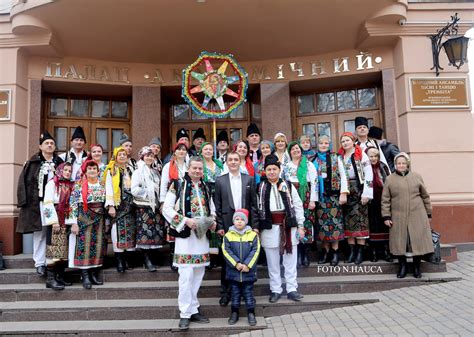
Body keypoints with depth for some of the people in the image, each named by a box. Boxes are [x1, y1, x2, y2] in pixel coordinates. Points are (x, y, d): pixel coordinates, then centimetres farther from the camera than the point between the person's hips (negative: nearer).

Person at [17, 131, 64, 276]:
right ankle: (40, 263, 9)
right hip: (37, 202, -1)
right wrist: (24, 201, -7)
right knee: (39, 232, 3)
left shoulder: (59, 163, 9)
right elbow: (24, 182, 1)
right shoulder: (33, 163, 3)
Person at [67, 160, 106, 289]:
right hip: (84, 218, -4)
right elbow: (73, 203, -6)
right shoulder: (79, 184, -2)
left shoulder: (102, 185, 10)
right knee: (84, 245, -6)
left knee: (98, 245, 4)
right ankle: (85, 277, -2)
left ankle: (94, 274, 12)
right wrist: (74, 222, -12)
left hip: (99, 218, 4)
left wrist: (106, 222, 11)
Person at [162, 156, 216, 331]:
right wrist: (184, 220, -18)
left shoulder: (206, 187, 12)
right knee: (186, 276, -5)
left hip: (203, 235, 6)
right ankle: (185, 314, 7)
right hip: (185, 234, -6)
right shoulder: (178, 185, -5)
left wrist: (213, 222, 0)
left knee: (198, 275, 12)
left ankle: (194, 310, 24)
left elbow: (212, 209, 20)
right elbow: (166, 208, -8)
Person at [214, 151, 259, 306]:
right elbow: (217, 206, 1)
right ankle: (225, 292, 18)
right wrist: (219, 226, -5)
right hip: (227, 224, -1)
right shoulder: (220, 180, 4)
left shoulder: (249, 179, 6)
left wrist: (255, 225, -1)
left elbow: (253, 204, 4)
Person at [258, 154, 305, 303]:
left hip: (288, 226, 1)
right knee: (273, 262, 8)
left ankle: (291, 289, 20)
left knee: (290, 260, 8)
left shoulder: (288, 186, 4)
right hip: (269, 228, 0)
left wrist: (300, 226, 0)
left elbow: (298, 206, 4)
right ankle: (276, 290, 21)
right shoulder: (260, 188, 2)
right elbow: (256, 208, 0)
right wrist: (256, 228, -3)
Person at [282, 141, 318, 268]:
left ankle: (304, 254, 5)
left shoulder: (309, 165, 6)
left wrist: (312, 200, -7)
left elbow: (314, 183, 0)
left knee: (306, 223, -4)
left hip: (305, 198, -2)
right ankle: (296, 254, 6)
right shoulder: (285, 166, 13)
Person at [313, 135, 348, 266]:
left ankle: (335, 251, 4)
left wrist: (343, 193, -7)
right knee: (322, 222, 3)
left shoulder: (335, 158, 6)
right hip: (320, 196, 2)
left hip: (333, 194, -1)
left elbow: (343, 176, 2)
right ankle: (326, 251, 12)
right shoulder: (313, 160, 9)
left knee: (334, 221, -3)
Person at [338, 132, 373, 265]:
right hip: (345, 192, 5)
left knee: (360, 219, -5)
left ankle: (360, 252, 0)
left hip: (359, 190, -4)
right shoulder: (340, 157, 13)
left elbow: (368, 174, -8)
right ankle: (352, 251, 9)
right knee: (348, 219, 3)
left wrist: (366, 193, -14)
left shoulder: (361, 155, -2)